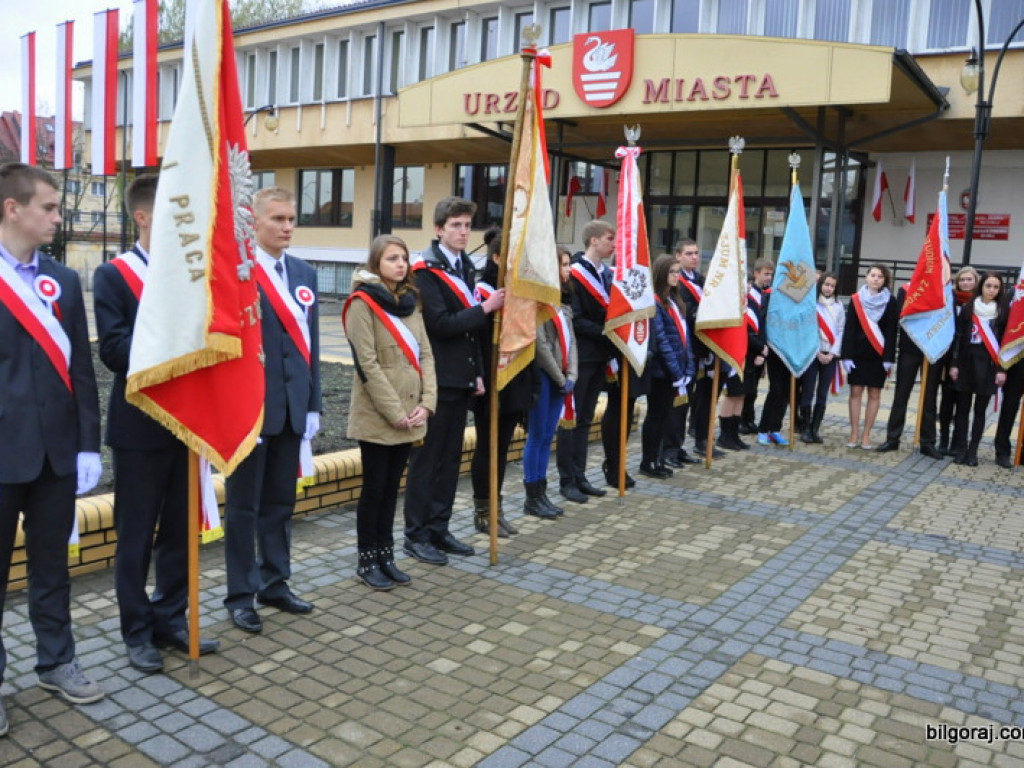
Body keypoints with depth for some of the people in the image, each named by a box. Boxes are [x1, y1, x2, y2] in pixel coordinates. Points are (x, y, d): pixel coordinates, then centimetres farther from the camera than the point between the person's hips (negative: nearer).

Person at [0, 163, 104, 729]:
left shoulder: (63, 280, 7)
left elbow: (80, 367, 6)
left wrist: (88, 444, 2)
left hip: (57, 449, 4)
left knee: (52, 564, 16)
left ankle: (56, 661, 31)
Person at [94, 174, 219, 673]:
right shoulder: (113, 275, -6)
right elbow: (113, 350, -16)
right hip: (140, 427, -4)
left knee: (180, 531, 13)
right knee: (136, 537, 7)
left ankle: (172, 621, 27)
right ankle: (138, 632, 21)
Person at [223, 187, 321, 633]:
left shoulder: (305, 274, 10)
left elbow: (310, 342, 11)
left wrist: (313, 404, 9)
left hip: (292, 406, 6)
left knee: (281, 501, 16)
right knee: (243, 506, 7)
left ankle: (274, 583, 30)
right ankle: (240, 594, 19)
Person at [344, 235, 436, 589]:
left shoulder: (410, 302, 12)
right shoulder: (363, 302, -9)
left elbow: (425, 354, 8)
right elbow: (367, 363, -15)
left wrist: (426, 402, -5)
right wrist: (394, 411, -17)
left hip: (409, 415, 6)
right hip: (376, 415, -6)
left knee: (392, 486, 13)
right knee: (374, 487, 4)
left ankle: (385, 555, 24)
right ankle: (366, 560, 17)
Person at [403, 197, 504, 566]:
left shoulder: (465, 267, 14)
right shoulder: (427, 270, -11)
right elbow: (440, 324, -21)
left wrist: (477, 371, 13)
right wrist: (485, 308, -19)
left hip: (461, 377, 8)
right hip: (437, 379, -8)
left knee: (450, 458, 12)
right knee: (427, 457, 0)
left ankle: (439, 529, 22)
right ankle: (416, 535, 10)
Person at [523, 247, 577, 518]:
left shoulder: (564, 302, 14)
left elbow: (570, 340, 12)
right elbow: (541, 344, -16)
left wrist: (570, 375, 0)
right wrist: (559, 378, -11)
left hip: (560, 378, 8)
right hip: (543, 375, -8)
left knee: (548, 437, 11)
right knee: (537, 436, -1)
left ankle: (541, 493, 18)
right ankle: (532, 498, 8)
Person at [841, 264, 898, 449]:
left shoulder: (890, 302, 0)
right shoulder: (856, 300, 1)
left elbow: (891, 331, -3)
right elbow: (848, 329, -1)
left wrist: (888, 358, -10)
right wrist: (846, 356, -8)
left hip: (878, 355, 0)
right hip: (858, 353, 0)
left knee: (874, 394, 3)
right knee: (855, 392, 2)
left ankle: (866, 434, 11)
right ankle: (854, 433, 9)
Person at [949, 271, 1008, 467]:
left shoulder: (1003, 311, 2)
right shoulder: (968, 308, 3)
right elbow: (958, 337, 3)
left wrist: (1002, 369, -5)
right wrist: (953, 364, -2)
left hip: (988, 366, -1)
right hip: (966, 363, 1)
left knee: (980, 410, 5)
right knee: (963, 408, 4)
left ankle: (973, 451, 11)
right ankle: (961, 448, 11)